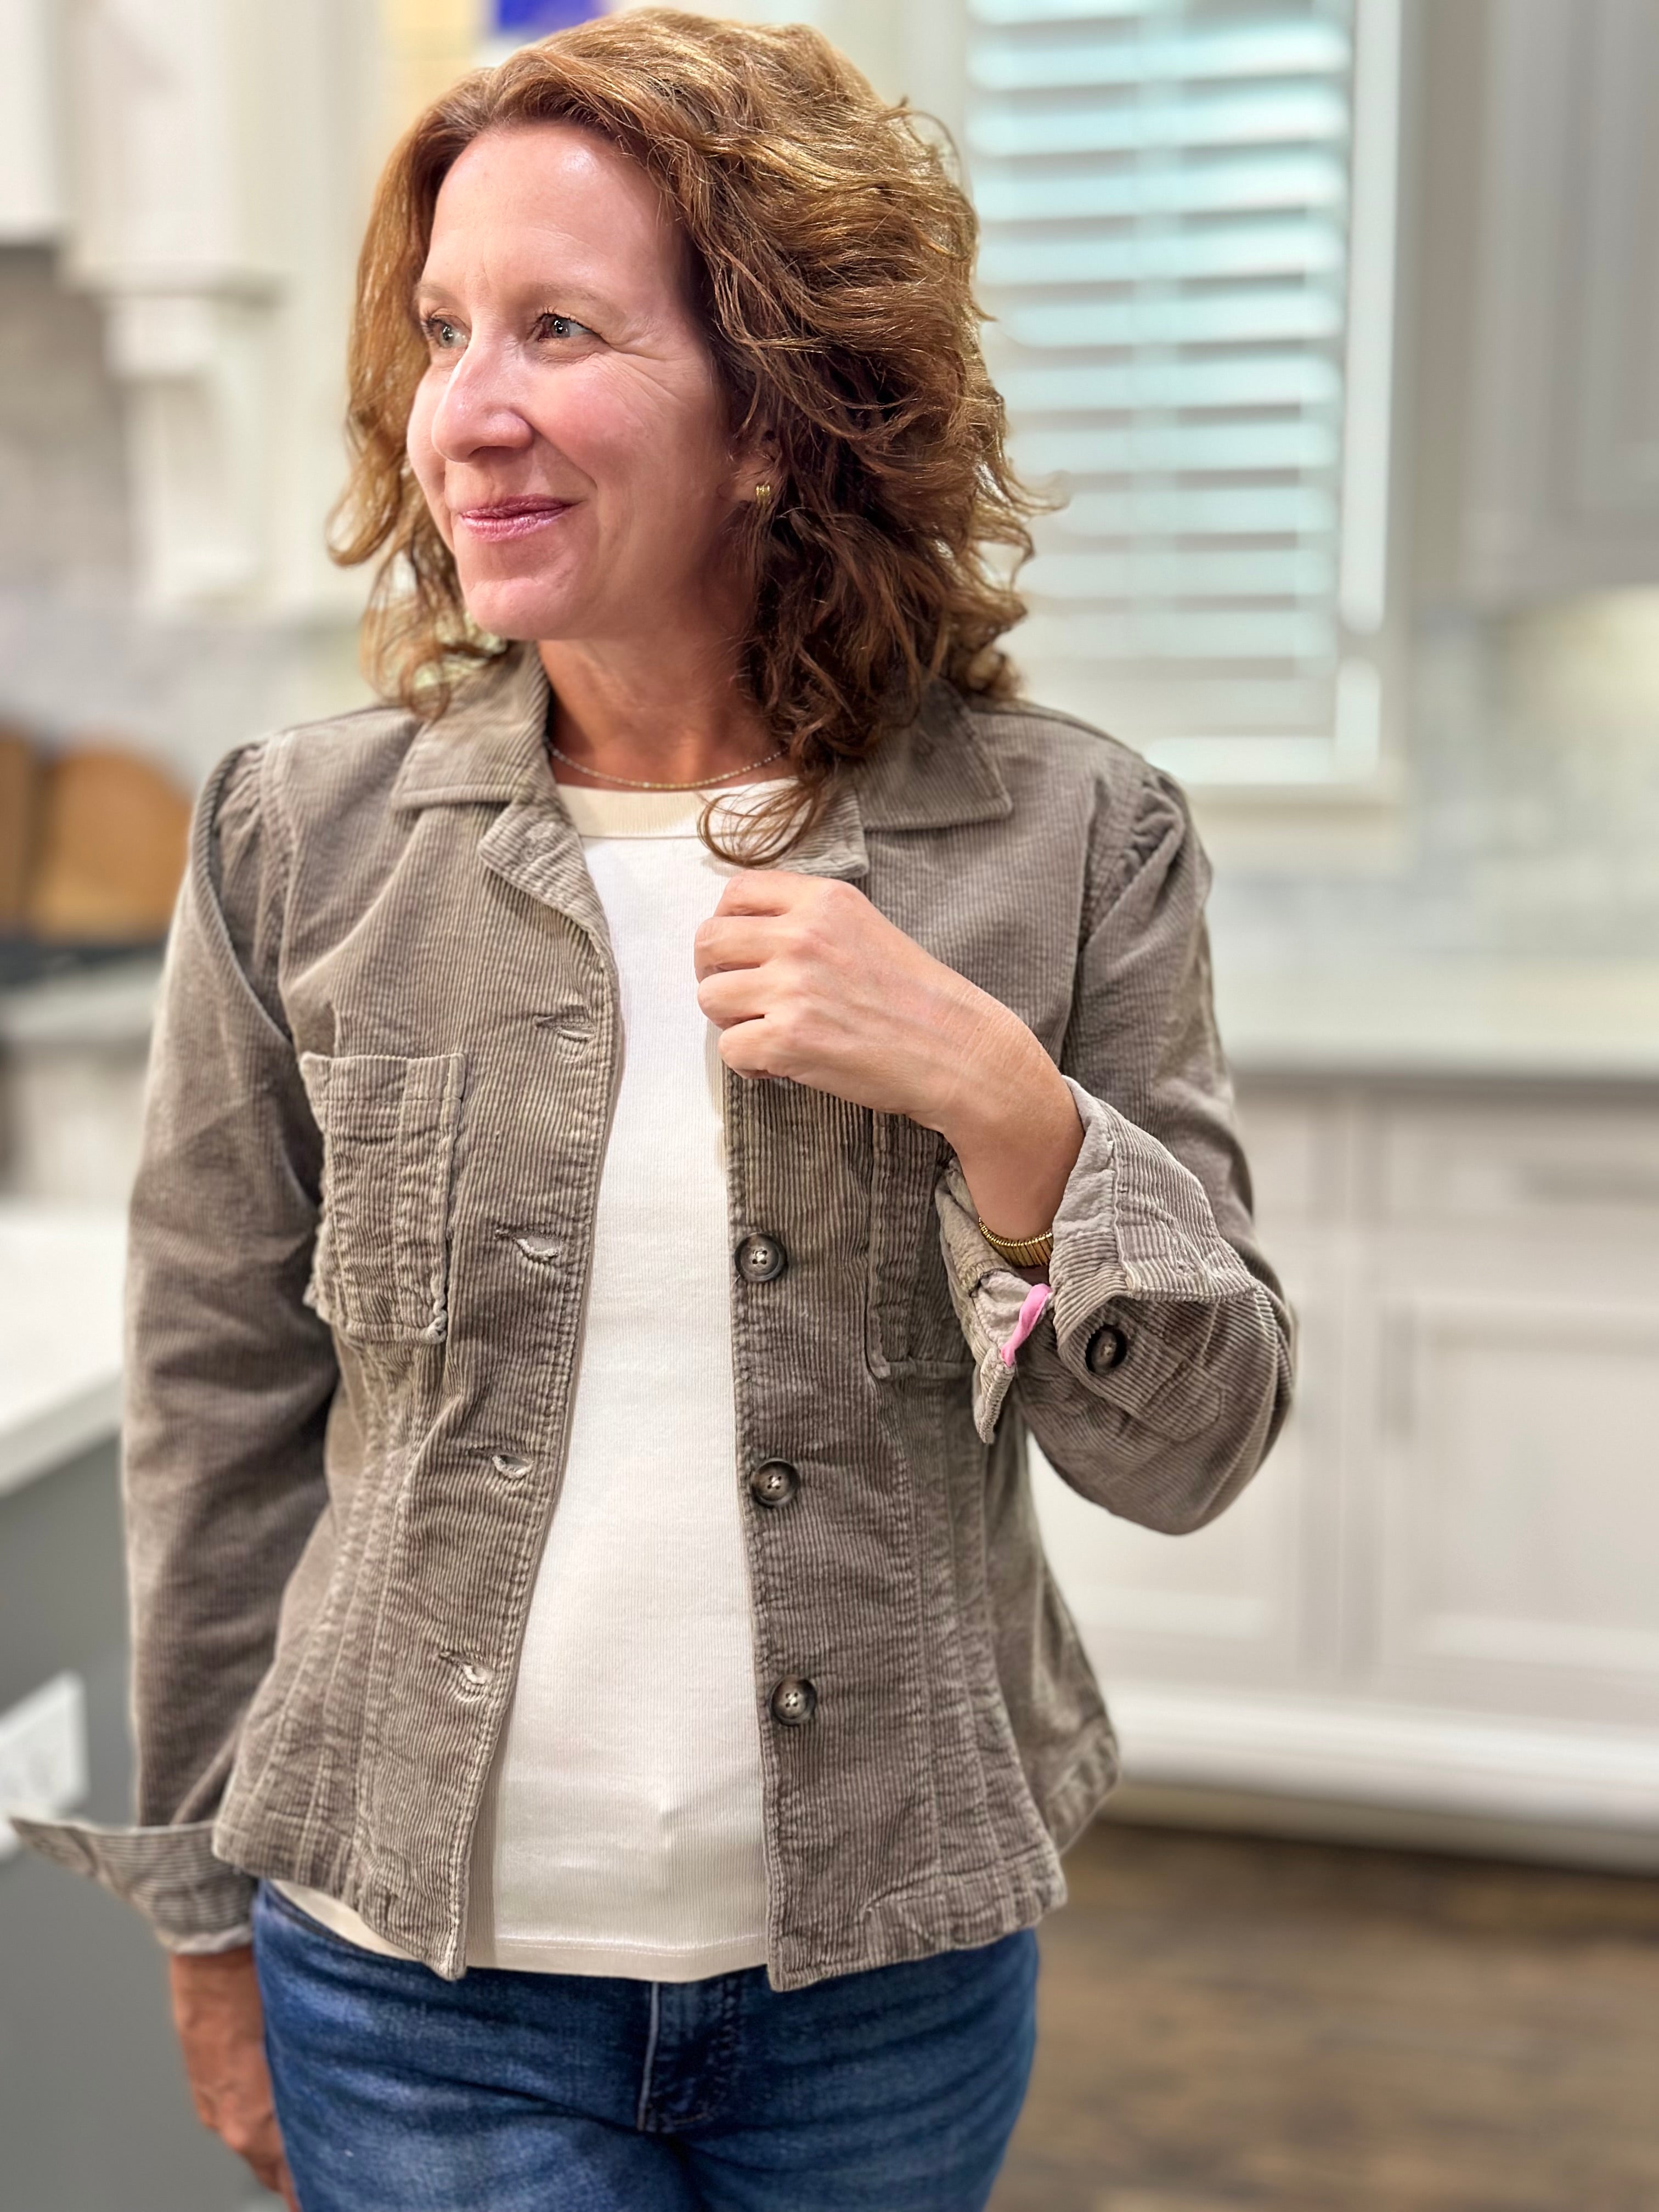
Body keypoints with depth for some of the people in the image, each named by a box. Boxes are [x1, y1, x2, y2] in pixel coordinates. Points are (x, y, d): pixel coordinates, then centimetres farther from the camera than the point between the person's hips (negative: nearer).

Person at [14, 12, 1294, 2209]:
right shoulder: (302, 840, -6)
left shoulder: (1070, 838, -8)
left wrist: (1003, 1102, -20)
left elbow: (1188, 1448, -4)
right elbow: (221, 1425, 1)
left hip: (894, 1979, 1)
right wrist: (212, 1932, 8)